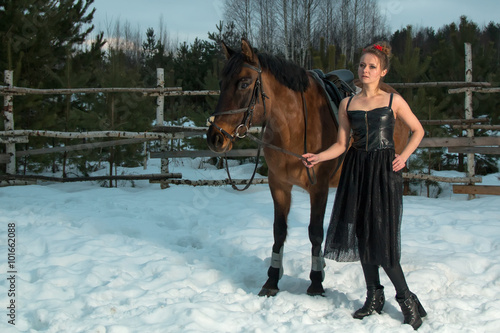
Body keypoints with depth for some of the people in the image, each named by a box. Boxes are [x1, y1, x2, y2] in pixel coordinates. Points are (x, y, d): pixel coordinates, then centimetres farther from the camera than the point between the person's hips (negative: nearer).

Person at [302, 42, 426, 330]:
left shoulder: (394, 101, 0)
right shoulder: (347, 104, 7)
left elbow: (418, 130, 10)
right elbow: (342, 144, 8)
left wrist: (404, 156, -3)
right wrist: (318, 157, -8)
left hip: (385, 170, -4)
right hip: (356, 170, 4)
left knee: (382, 237, -8)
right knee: (362, 234, 7)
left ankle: (406, 298, 9)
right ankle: (374, 296, 23)